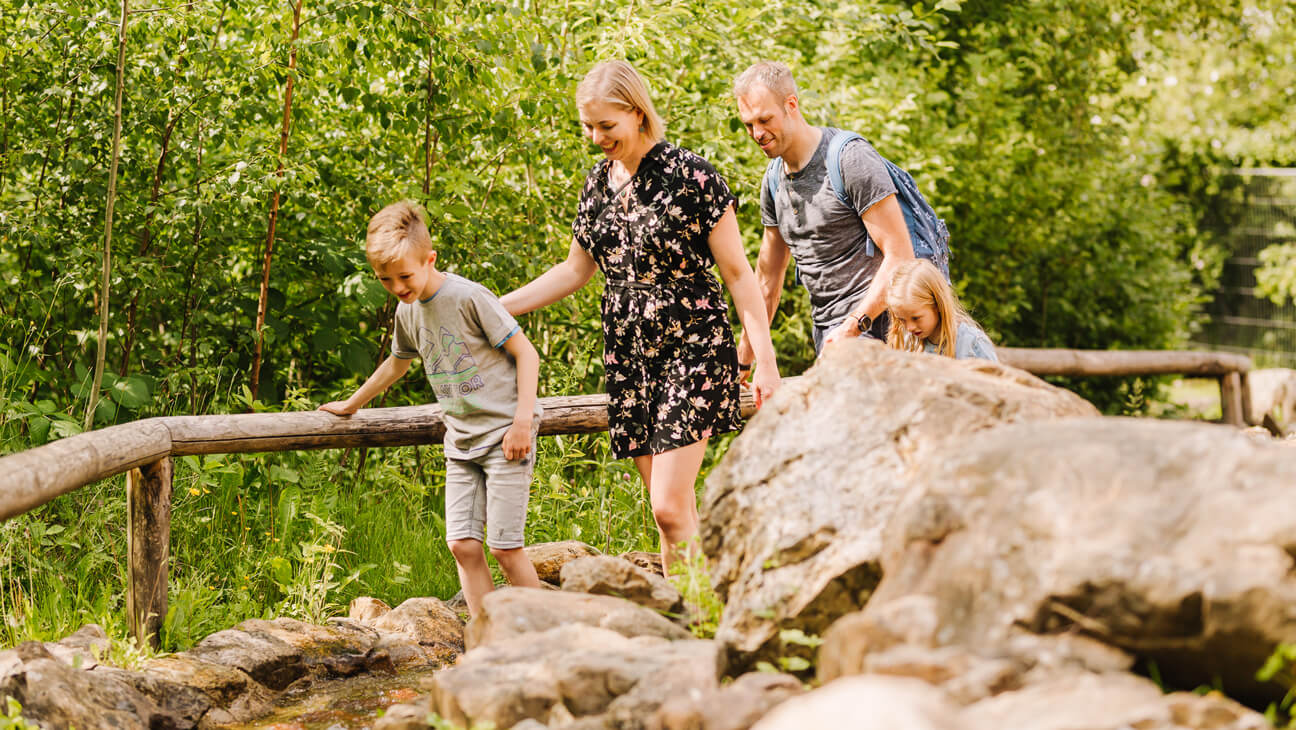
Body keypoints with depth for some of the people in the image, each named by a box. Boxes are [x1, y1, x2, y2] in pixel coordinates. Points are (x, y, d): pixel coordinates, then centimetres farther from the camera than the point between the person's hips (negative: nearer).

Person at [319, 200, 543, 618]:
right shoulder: (407, 312, 9)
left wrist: (523, 420, -17)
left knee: (505, 547, -9)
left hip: (505, 434, -7)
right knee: (463, 544, -4)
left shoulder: (469, 298, -14)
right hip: (462, 441, 7)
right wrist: (351, 404, 42)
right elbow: (397, 363, 30)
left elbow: (526, 354, -10)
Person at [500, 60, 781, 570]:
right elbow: (575, 270, 22)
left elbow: (737, 273, -7)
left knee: (669, 508, -15)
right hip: (628, 353, 6)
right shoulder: (598, 184, 10)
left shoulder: (689, 174, -9)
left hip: (692, 346, -6)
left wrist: (765, 360, -10)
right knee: (677, 514, 6)